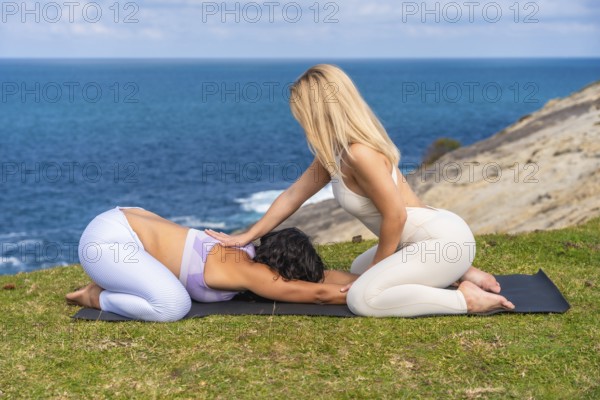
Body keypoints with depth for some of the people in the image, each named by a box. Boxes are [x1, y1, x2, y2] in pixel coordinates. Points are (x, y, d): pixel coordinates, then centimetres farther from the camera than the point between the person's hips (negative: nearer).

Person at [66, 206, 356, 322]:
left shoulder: (253, 254, 5)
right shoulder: (248, 271, -21)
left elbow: (319, 274, 8)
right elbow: (318, 293, -21)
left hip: (125, 221, 9)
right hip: (105, 240, -9)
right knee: (173, 305, -25)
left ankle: (112, 284, 18)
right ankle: (96, 298, -2)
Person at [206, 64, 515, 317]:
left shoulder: (359, 153, -25)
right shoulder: (334, 151, 5)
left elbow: (395, 216, -21)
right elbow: (294, 195, 13)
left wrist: (378, 265, -7)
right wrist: (246, 237, 17)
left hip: (444, 239, -10)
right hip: (433, 234, 10)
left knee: (362, 298, -18)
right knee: (359, 271, 28)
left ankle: (466, 299, -10)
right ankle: (458, 274, 17)